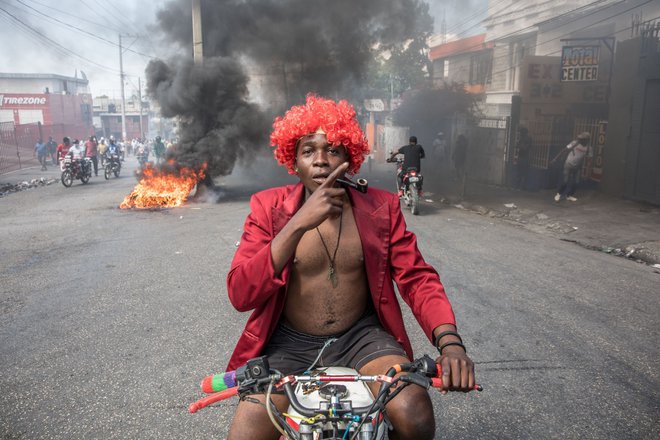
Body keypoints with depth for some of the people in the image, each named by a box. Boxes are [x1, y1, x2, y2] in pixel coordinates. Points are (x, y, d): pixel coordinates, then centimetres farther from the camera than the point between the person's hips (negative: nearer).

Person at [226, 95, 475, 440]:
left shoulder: (381, 207, 0)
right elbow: (240, 295, -15)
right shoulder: (269, 207, -5)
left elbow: (417, 278, -4)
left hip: (362, 338, 1)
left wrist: (450, 342, -23)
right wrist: (298, 224, -27)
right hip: (290, 344, 0)